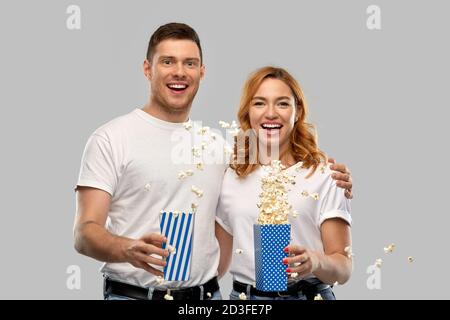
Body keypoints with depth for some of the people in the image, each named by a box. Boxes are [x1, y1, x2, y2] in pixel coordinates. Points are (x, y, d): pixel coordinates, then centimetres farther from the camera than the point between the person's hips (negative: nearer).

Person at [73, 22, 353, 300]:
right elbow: (85, 233, -12)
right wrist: (128, 250, -34)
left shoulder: (217, 143, 11)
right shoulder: (110, 139, -5)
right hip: (133, 293, -4)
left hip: (206, 293, 4)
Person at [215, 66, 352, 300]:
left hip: (307, 294, -3)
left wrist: (315, 262, -27)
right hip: (244, 294, 3)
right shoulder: (230, 178, 4)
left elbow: (344, 268, -10)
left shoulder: (324, 176, -6)